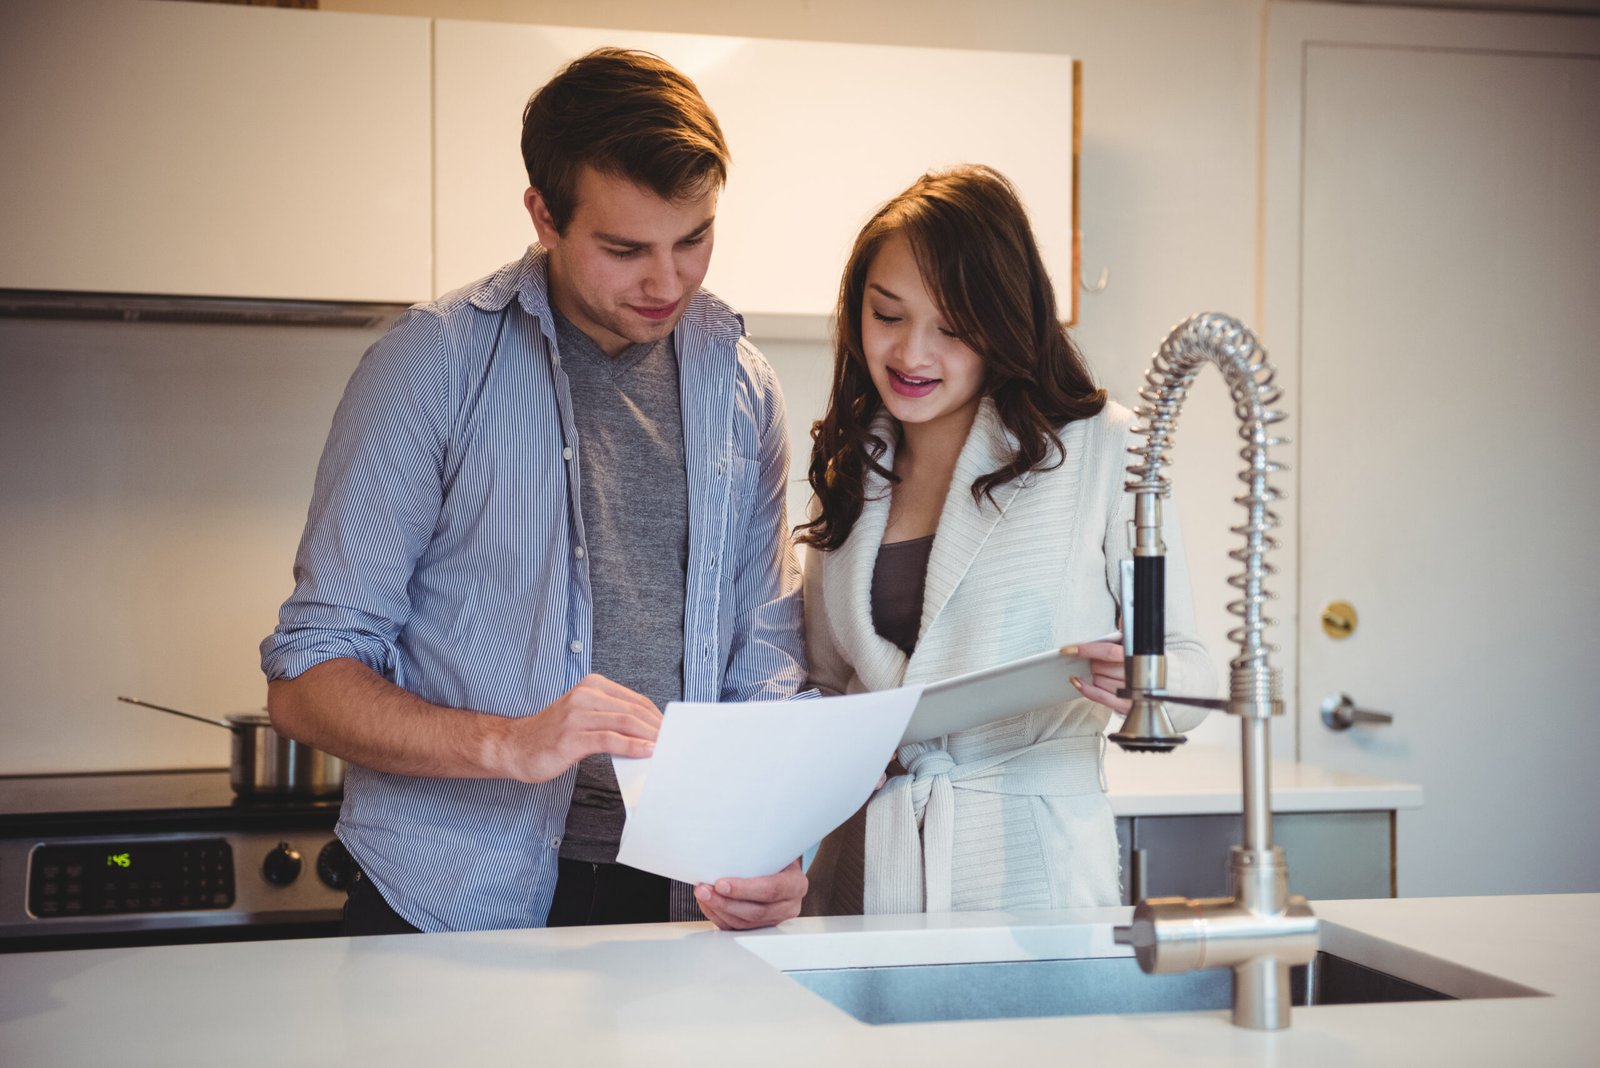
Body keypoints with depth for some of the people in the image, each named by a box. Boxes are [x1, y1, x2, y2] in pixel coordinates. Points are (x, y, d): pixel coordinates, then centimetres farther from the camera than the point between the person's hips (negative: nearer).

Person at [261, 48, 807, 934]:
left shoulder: (740, 386, 7)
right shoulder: (431, 363, -6)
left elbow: (764, 665, 11)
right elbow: (305, 681, -8)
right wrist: (511, 744, -24)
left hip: (673, 899, 5)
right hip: (450, 908, -5)